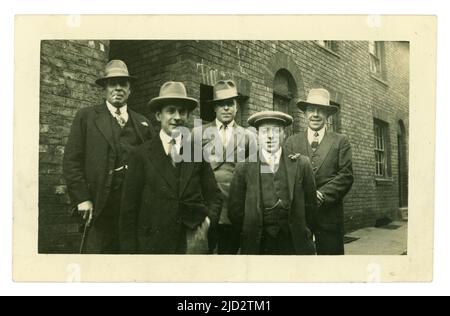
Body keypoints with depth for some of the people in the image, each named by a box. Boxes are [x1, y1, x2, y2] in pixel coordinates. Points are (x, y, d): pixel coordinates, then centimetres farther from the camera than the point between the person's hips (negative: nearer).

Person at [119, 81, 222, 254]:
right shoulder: (142, 155, -3)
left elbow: (214, 197, 8)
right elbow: (129, 207, -2)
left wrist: (209, 218, -9)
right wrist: (129, 249, -4)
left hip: (193, 241, 2)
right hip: (153, 244, -1)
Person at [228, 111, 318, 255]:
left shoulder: (301, 164, -1)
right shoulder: (244, 167, -3)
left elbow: (310, 205, 4)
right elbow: (235, 210, 0)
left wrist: (303, 236, 3)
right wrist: (251, 234, 1)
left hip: (295, 244, 1)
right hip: (257, 245, 0)